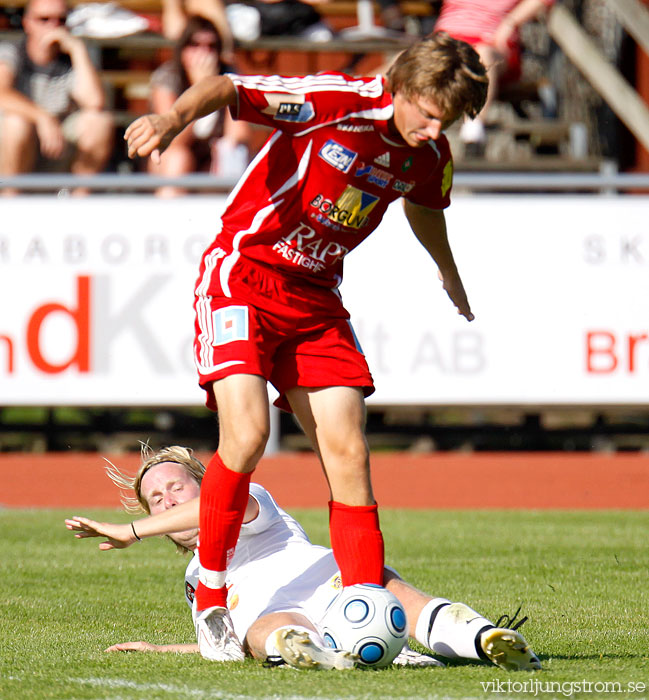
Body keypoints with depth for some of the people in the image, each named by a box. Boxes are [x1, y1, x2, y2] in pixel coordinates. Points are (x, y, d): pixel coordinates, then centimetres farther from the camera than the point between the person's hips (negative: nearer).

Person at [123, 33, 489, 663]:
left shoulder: (429, 155, 1)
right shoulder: (335, 102, -20)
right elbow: (227, 88, -28)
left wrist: (448, 273, 45)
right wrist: (174, 118, -49)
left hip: (315, 297, 6)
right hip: (241, 274, -6)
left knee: (347, 448, -4)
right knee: (248, 432, -21)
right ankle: (209, 600, -3)